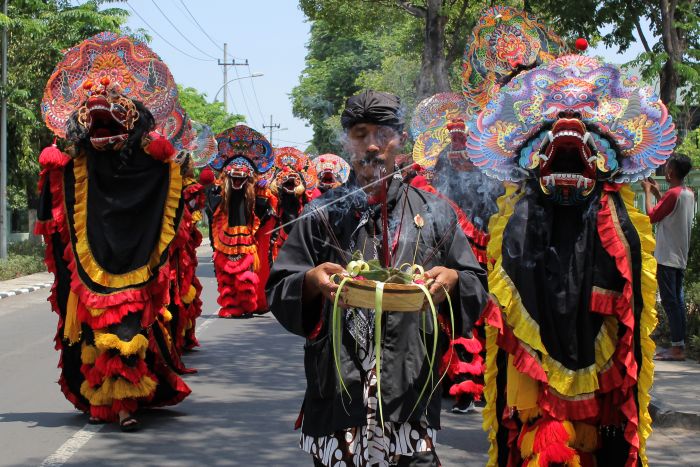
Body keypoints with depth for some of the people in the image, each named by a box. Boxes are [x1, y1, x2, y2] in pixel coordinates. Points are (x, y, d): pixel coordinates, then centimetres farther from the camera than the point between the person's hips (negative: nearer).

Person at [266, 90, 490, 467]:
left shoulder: (434, 213, 9)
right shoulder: (322, 214, 6)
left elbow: (477, 286, 11)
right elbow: (278, 290, 5)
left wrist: (453, 281, -11)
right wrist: (311, 282, -16)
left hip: (411, 391, 0)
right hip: (338, 391, 0)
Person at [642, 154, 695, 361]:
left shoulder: (673, 194, -17)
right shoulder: (689, 194, 11)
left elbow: (652, 216, -12)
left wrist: (648, 192, -2)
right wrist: (657, 192, 21)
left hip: (667, 256, -9)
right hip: (680, 256, 9)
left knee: (670, 301, -8)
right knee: (677, 300, 10)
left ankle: (677, 348, -9)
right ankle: (680, 345, 12)